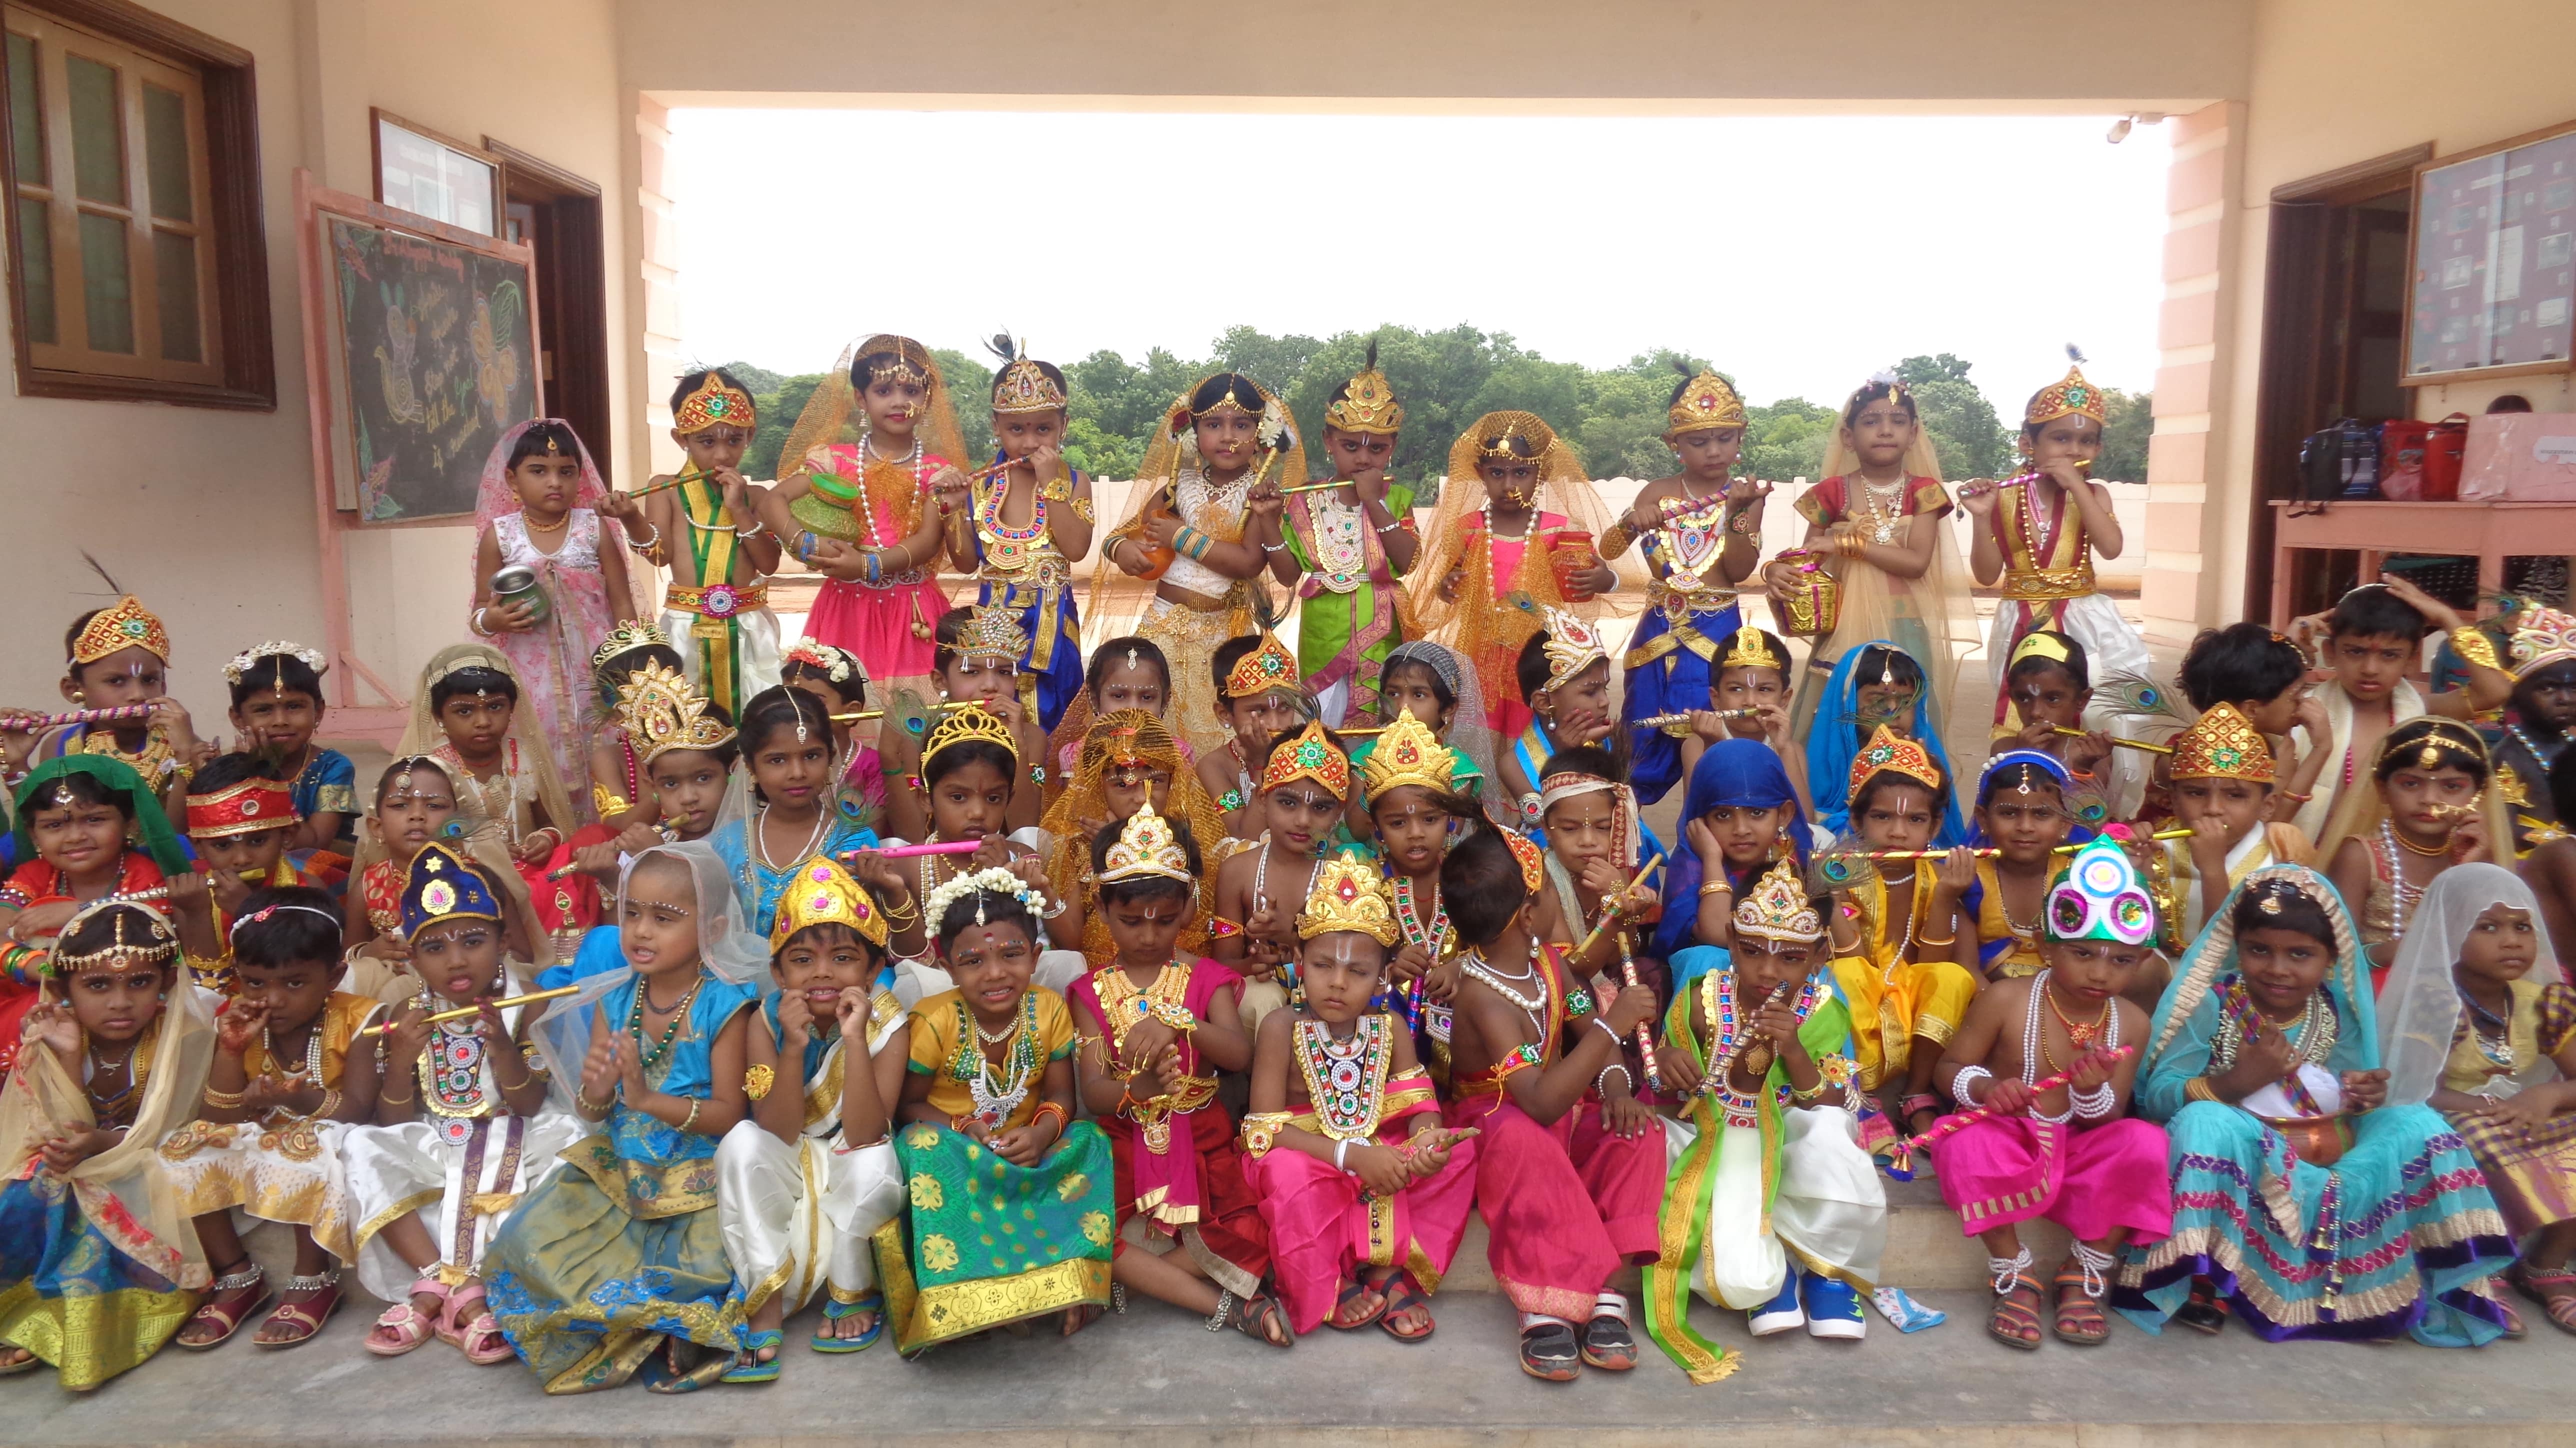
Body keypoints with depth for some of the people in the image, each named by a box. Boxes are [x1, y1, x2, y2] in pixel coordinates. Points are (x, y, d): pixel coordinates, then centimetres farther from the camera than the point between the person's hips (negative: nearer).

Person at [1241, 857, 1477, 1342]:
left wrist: (1428, 1139, -32)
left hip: (1378, 1160, 4)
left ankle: (1388, 1269, -12)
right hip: (1305, 1158, -4)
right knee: (1288, 1172, -37)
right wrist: (1349, 1154, -29)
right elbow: (1265, 1127, -19)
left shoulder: (1390, 1030, -2)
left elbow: (1419, 1108, -6)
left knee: (1458, 1149, -16)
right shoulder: (1283, 1028, -14)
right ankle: (1324, 1289, -11)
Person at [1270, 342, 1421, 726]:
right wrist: (1270, 523, -16)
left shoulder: (1396, 499, 0)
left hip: (1383, 646, 0)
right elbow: (1289, 575, -2)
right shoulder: (1308, 501, 1)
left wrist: (1374, 503, -18)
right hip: (1323, 646, 0)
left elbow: (1412, 564, -13)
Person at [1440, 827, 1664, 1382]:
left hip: (1566, 1116, 7)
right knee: (1522, 1137, -40)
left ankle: (1604, 1287, -22)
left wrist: (1615, 1084, -17)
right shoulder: (1482, 995, -30)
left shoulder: (1545, 960, -5)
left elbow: (1591, 1026, 5)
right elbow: (1540, 1102, -40)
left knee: (1638, 1128, -19)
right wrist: (1612, 1027, -41)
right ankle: (1546, 1307, -34)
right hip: (1491, 1121, -7)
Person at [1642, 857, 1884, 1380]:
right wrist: (1664, 1062, -25)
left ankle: (1823, 1266, -4)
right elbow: (1664, 1093, 0)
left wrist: (1793, 1051, -29)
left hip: (1790, 1148, 2)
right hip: (1717, 1151, -2)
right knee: (1740, 1282, -30)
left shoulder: (1822, 1013, -11)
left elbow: (1831, 1112, -13)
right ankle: (1775, 1269, 11)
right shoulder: (1701, 1003, -12)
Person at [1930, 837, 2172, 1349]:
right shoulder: (2006, 1000, -12)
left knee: (2143, 1142, -26)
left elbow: (2106, 1120, -4)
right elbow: (1951, 1068, -4)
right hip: (2010, 1143, -2)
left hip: (2079, 1152, 2)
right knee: (1969, 1142, -35)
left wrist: (2092, 1091, -28)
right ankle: (2015, 1279, -14)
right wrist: (1985, 1087, -27)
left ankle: (2086, 1277, -7)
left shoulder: (2131, 1023, -5)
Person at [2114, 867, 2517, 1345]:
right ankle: (2198, 1275, -22)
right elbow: (2155, 1097, -15)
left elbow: (2350, 1103, 11)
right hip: (2240, 1167, -4)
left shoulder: (2342, 1016, 3)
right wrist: (2233, 1082, -29)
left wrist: (2365, 1100, -13)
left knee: (2419, 1124, -10)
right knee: (2203, 1120, -34)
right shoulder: (2212, 1006, -9)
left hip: (2332, 1164, 5)